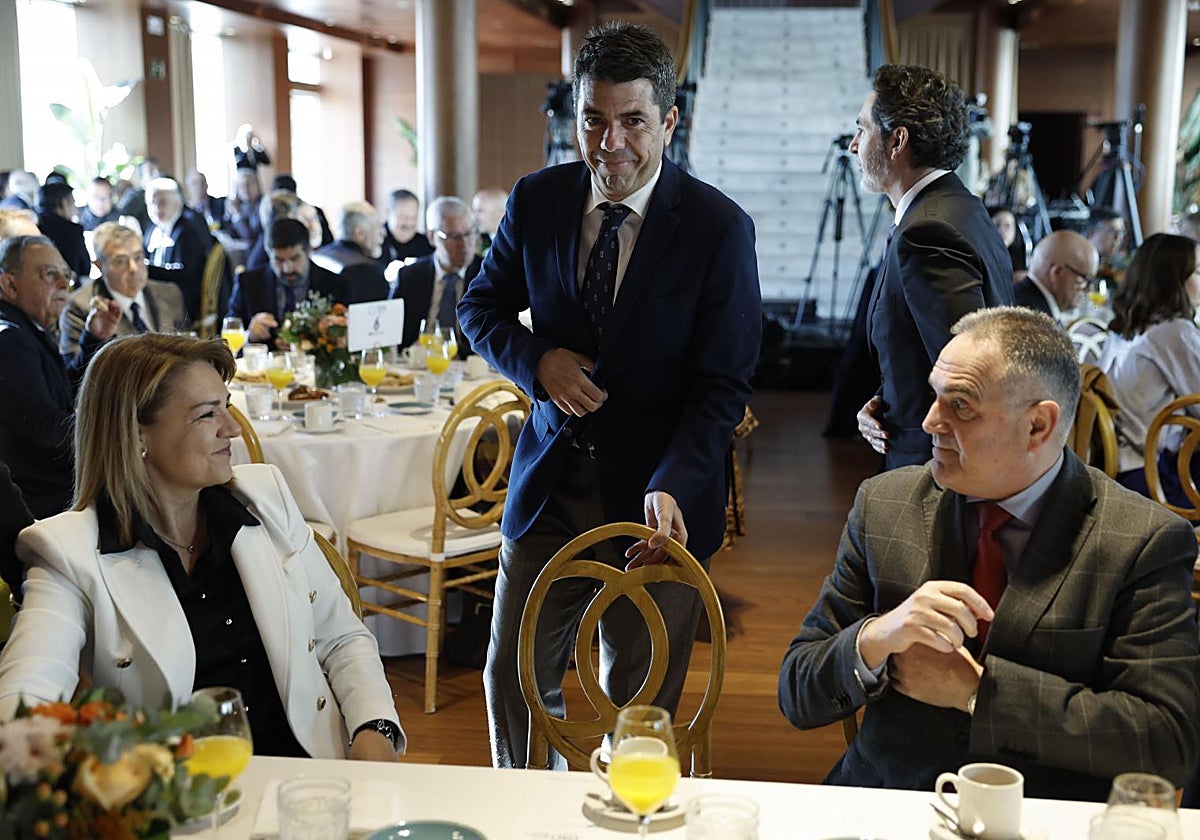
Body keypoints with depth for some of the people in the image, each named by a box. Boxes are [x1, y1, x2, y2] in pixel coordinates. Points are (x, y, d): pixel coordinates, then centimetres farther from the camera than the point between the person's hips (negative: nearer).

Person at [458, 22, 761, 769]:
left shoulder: (718, 227, -11)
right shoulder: (537, 201, -1)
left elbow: (722, 385, -12)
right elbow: (482, 306, 12)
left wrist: (670, 487, -27)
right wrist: (536, 359, -10)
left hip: (658, 495, -3)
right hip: (550, 482, 3)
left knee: (642, 705, 7)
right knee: (513, 679, 11)